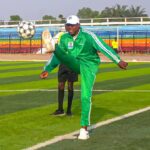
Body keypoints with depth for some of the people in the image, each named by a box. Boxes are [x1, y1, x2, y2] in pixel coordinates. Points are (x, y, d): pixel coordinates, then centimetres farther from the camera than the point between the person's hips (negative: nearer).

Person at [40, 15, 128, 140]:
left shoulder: (88, 36, -14)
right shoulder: (65, 38, 1)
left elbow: (104, 47, -16)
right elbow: (58, 56, 9)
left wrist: (118, 61, -21)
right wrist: (47, 69, 4)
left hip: (89, 66, -5)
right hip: (75, 65, 5)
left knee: (86, 97, -10)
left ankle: (84, 127, -3)